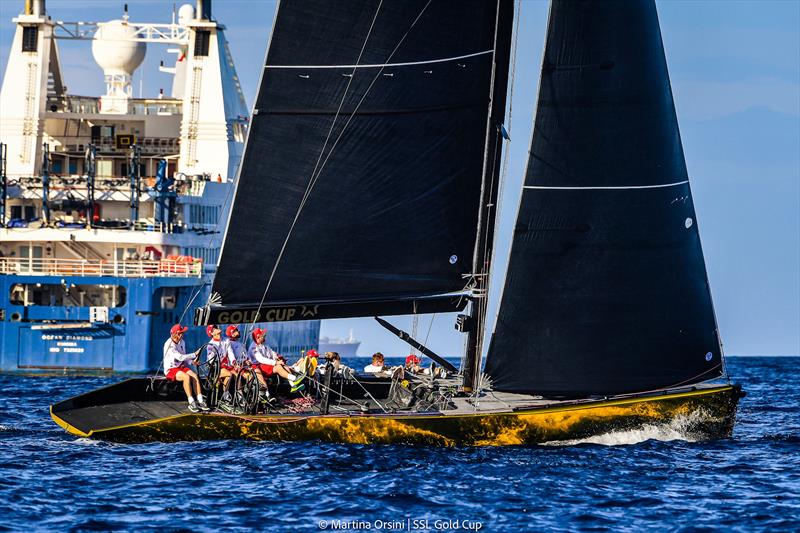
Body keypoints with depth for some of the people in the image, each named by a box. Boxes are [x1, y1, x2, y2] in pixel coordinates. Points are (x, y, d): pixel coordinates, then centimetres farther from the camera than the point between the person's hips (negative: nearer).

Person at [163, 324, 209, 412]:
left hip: (181, 366, 7)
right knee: (186, 377, -32)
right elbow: (180, 357, -25)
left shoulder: (182, 342, 8)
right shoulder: (169, 345, -18)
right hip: (170, 369, -7)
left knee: (194, 375, -20)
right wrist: (194, 355, -21)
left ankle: (200, 401, -22)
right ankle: (191, 402, -31)